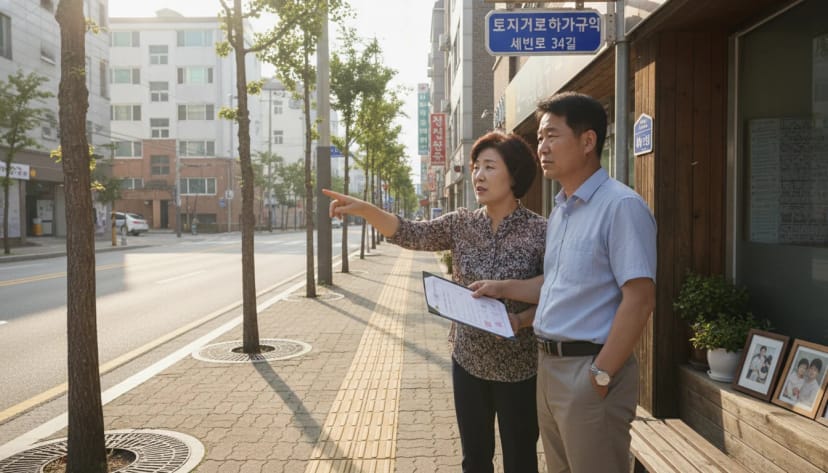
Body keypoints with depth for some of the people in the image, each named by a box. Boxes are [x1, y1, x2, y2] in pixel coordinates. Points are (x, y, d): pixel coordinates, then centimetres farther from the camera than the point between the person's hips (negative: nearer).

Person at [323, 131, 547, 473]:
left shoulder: (540, 231, -12)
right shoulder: (461, 224, 1)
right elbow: (409, 234, -8)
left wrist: (520, 321, -26)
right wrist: (364, 209, -22)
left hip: (517, 368, -4)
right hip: (468, 360, 4)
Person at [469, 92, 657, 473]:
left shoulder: (621, 205, -17)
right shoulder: (559, 210, 11)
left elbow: (639, 300, -20)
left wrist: (600, 375, -19)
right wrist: (503, 288, 11)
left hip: (588, 368, -8)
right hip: (549, 364, 9)